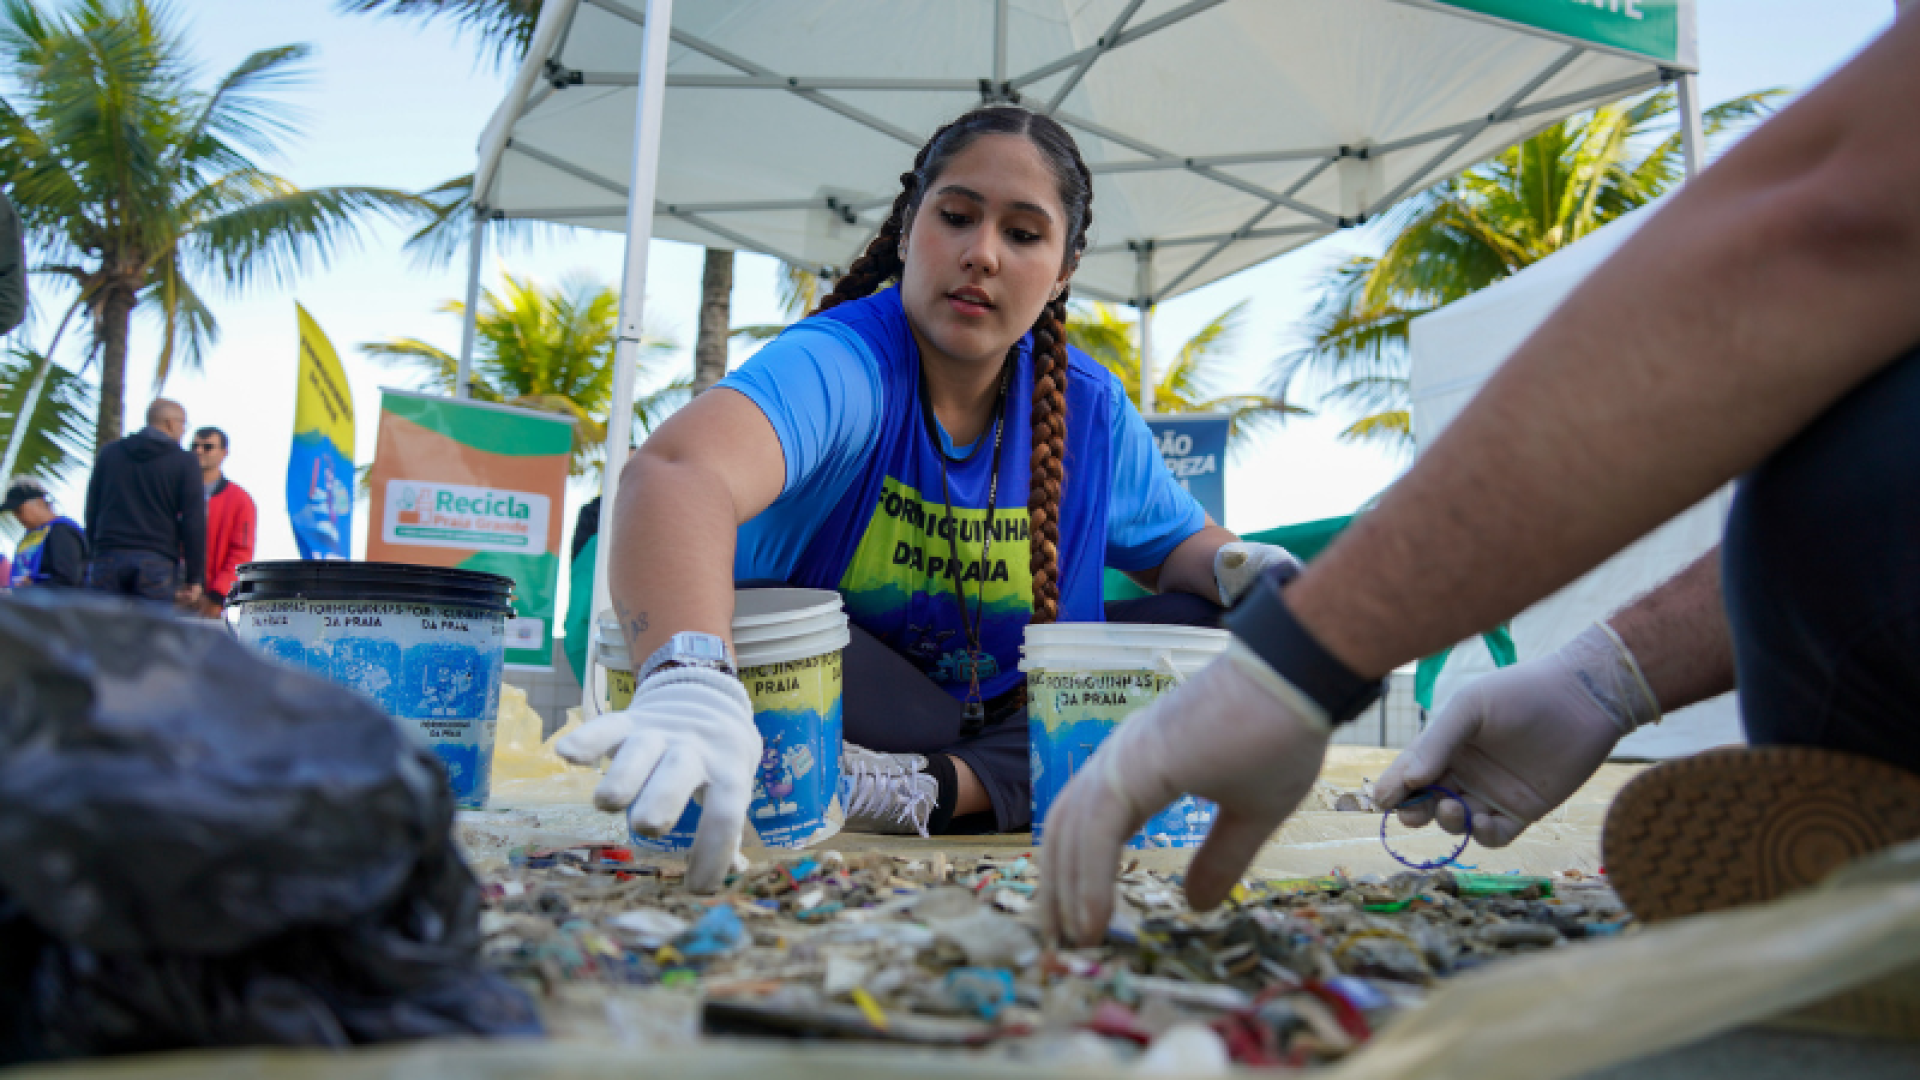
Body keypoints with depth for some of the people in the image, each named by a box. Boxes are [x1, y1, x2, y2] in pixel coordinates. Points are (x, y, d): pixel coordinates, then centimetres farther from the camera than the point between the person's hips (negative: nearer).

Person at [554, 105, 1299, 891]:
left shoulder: (1091, 412, -4)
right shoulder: (843, 363, -24)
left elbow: (1176, 541, 12)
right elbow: (677, 472, -45)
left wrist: (1238, 566, -14)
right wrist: (692, 682, -65)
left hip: (1022, 709, 5)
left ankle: (943, 785, -21)